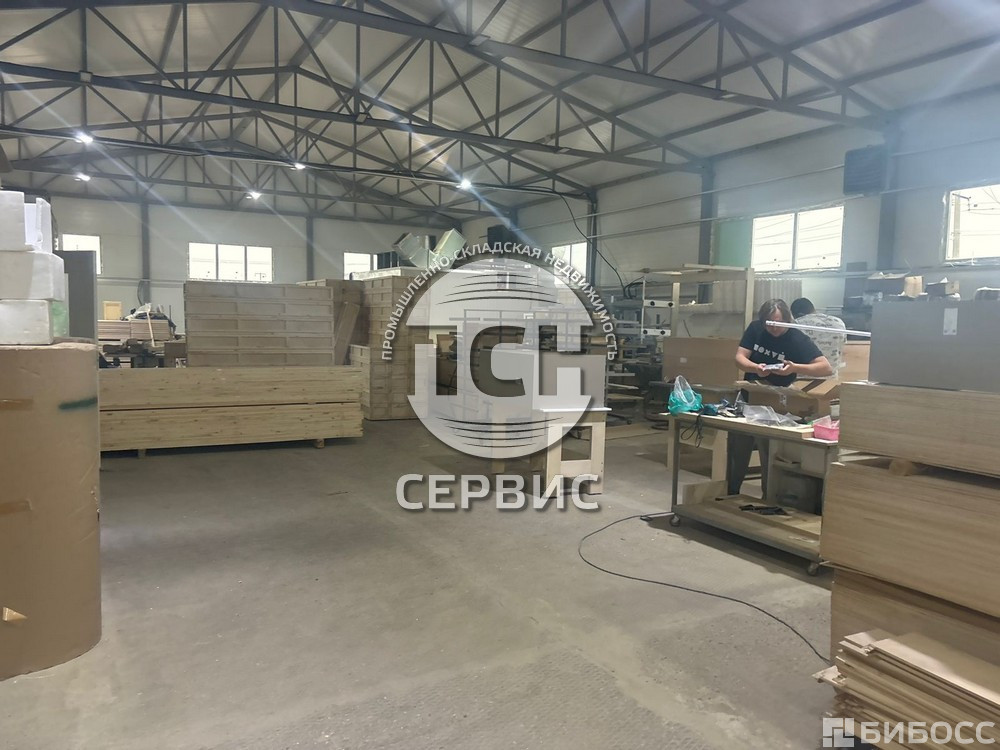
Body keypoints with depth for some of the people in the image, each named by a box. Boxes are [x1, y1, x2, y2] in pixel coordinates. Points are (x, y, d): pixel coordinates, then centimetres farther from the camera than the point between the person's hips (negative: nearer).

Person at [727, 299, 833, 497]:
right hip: (748, 398, 4)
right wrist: (755, 367, -29)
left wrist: (794, 368, -36)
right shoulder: (755, 329, -2)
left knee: (770, 456, -5)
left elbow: (827, 368, -21)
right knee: (736, 452, 11)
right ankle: (731, 494, 26)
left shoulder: (798, 340, -14)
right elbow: (739, 358, -7)